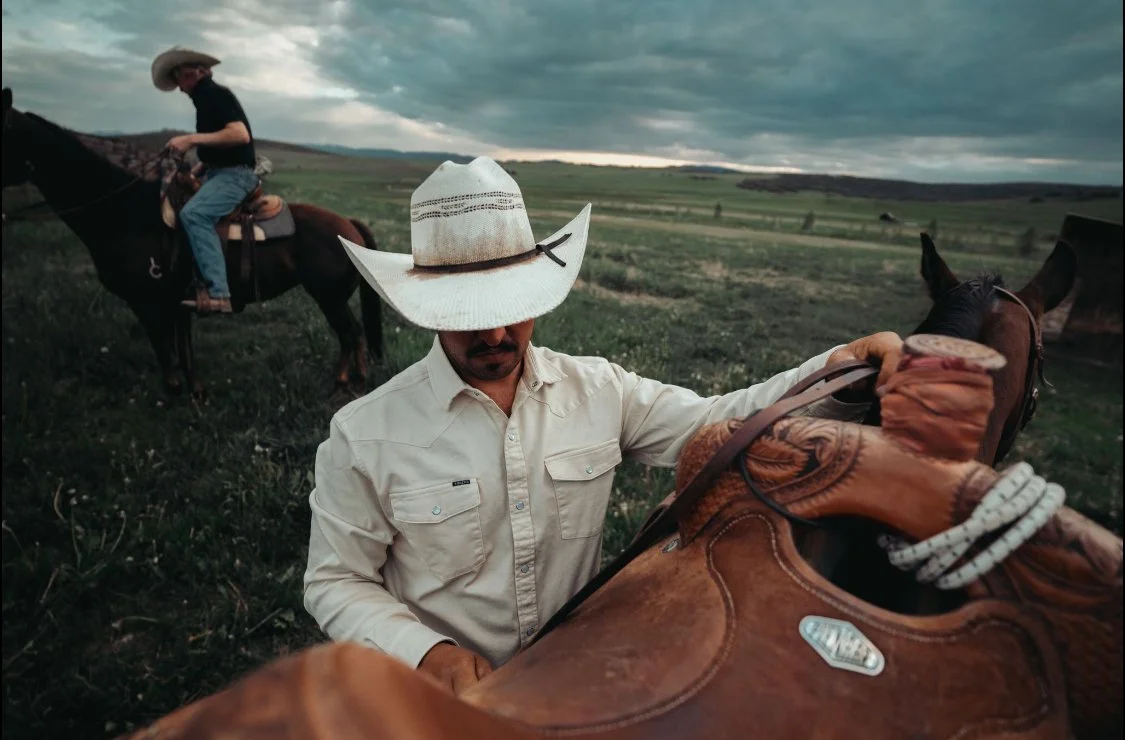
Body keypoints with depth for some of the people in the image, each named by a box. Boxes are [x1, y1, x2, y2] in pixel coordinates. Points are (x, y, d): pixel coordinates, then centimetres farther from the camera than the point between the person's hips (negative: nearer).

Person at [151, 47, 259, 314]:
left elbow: (240, 134, -25)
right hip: (219, 173, 11)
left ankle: (217, 293, -36)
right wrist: (191, 173, 18)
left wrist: (192, 139, -22)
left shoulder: (215, 94, -9)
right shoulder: (206, 98, 21)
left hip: (235, 174, -11)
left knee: (193, 213, -31)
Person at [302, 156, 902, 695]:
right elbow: (336, 581, -5)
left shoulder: (602, 391, -6)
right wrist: (425, 651, -21)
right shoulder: (364, 435, -14)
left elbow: (716, 425, -4)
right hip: (444, 692, 0)